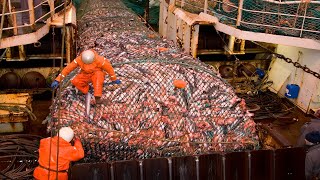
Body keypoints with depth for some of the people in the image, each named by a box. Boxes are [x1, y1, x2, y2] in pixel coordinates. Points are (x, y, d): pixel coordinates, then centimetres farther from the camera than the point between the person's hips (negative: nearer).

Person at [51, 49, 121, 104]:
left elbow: (109, 67, -14)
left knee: (98, 75, -39)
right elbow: (68, 68, -19)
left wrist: (114, 79, -3)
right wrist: (58, 80, -22)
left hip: (96, 74, -3)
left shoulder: (98, 59, -27)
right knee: (75, 82, -25)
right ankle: (87, 91, 2)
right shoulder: (79, 59, -21)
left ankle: (97, 98, -39)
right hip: (85, 75, 3)